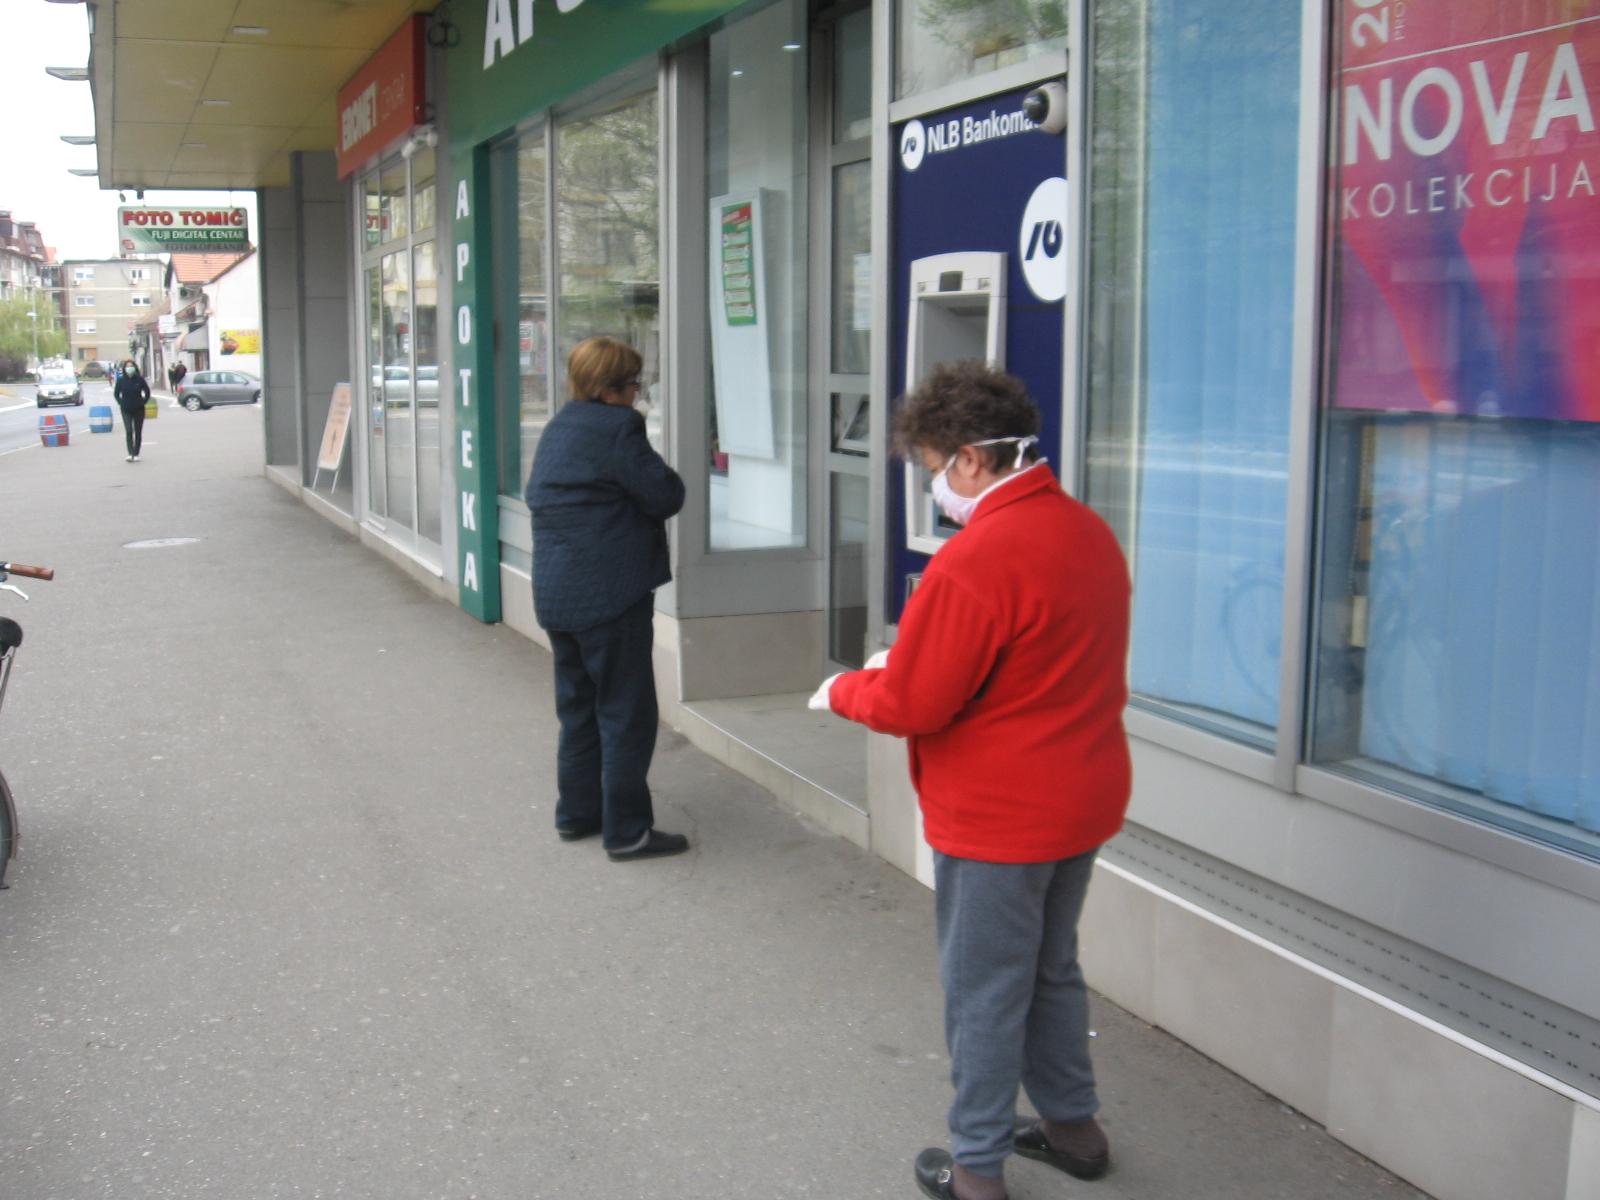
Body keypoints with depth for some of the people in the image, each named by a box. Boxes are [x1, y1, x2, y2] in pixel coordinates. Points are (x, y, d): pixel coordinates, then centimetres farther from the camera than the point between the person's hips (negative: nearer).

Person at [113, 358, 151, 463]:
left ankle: (136, 454, 13)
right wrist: (121, 403, 1)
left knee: (138, 432, 5)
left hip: (138, 410, 1)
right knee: (128, 431, -12)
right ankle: (130, 454, -17)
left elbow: (147, 392, 5)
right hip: (126, 410, -1)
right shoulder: (121, 380, -3)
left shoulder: (140, 379, -5)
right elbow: (116, 393, 8)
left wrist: (142, 402, 0)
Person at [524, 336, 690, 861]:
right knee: (626, 713, -1)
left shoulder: (558, 428, 13)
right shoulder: (618, 428, -15)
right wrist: (666, 478, 5)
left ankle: (576, 812, 28)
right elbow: (666, 495, -17)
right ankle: (627, 831, 3)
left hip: (555, 595, 9)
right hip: (611, 595, -9)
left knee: (578, 706, 19)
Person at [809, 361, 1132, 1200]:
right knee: (1052, 968, 24)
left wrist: (842, 690, -1)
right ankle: (1072, 1123, 38)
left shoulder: (974, 561, -26)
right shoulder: (1091, 535, 3)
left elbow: (910, 704, -21)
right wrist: (913, 660, 14)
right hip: (1084, 798, 8)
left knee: (983, 990, 7)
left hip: (998, 819, -8)